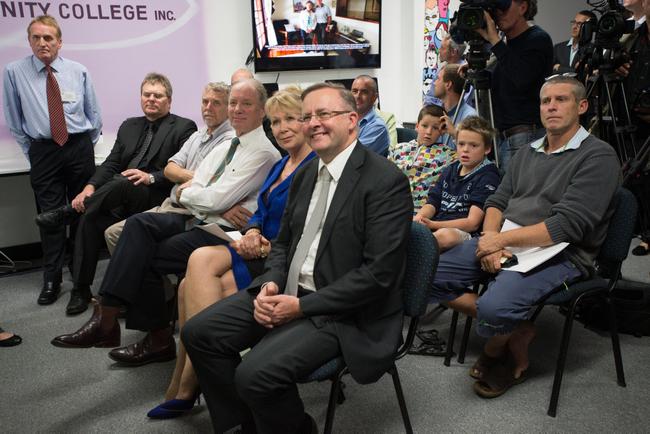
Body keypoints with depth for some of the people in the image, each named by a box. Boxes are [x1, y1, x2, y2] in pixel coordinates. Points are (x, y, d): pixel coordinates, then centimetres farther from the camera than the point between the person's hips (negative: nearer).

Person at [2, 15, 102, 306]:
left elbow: (94, 113, 10)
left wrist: (86, 147, 9)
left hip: (79, 148, 1)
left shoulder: (79, 72, 2)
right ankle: (51, 280, 11)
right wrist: (31, 149, 5)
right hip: (43, 152, -1)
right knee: (50, 216, 0)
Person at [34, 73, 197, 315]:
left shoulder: (184, 128, 5)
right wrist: (90, 187, -6)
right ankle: (80, 290, -12)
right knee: (90, 218, -23)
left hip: (156, 199, -5)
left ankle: (67, 213, -11)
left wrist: (151, 177, -21)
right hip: (122, 200, 5)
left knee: (121, 183, -35)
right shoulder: (129, 126, 23)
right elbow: (111, 163, 13)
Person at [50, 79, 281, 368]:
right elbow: (193, 187, 8)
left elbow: (216, 199, -18)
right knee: (139, 223, -16)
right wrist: (220, 206, -10)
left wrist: (185, 193, 1)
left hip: (222, 232, -8)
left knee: (144, 258, -15)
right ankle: (106, 317, -19)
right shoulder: (224, 147, 18)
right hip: (196, 220, 8)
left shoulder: (264, 153, -10)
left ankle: (159, 339, 0)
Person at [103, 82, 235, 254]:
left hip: (188, 213, -8)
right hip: (168, 205, 8)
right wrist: (190, 176, -9)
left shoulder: (230, 140, -10)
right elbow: (169, 169, 10)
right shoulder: (197, 135, 19)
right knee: (113, 233, 5)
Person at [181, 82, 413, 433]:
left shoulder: (386, 181, -15)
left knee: (256, 373, -25)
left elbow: (379, 272, -20)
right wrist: (270, 284, -5)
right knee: (198, 332, -1)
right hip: (287, 292, 8)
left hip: (344, 310, -8)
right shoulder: (306, 174, 11)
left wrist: (301, 306, -18)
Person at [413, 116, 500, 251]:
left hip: (463, 232, -6)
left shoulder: (487, 177, 3)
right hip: (434, 227, 7)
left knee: (444, 235, -40)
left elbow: (472, 222, -6)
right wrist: (418, 219, -8)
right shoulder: (450, 170, 24)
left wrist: (433, 224, -17)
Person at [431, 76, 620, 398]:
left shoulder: (598, 157, -6)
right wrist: (490, 239, -10)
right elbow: (497, 201, 13)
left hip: (559, 253, -7)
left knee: (494, 307, -33)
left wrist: (502, 239, -18)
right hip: (504, 242, 8)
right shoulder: (527, 152, 18)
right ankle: (515, 332, 3)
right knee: (433, 275, -8)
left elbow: (567, 226, -16)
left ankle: (496, 347, 7)